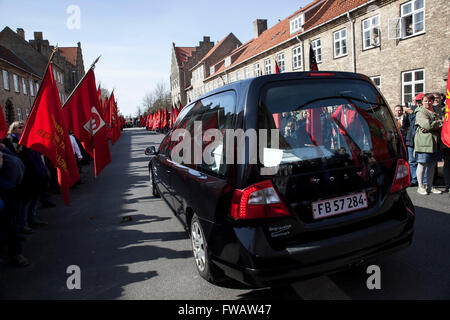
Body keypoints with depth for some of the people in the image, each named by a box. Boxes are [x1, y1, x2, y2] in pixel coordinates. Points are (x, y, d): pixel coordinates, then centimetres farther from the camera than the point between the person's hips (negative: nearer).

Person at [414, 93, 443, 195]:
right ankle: (421, 186, 4)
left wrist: (429, 129, -11)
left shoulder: (436, 113, 18)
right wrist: (439, 123, -2)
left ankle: (430, 186, 17)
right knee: (422, 164, -4)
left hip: (435, 141, 6)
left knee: (432, 164, 9)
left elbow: (441, 127, 7)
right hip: (424, 141, -6)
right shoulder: (420, 112, -3)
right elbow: (427, 125, -16)